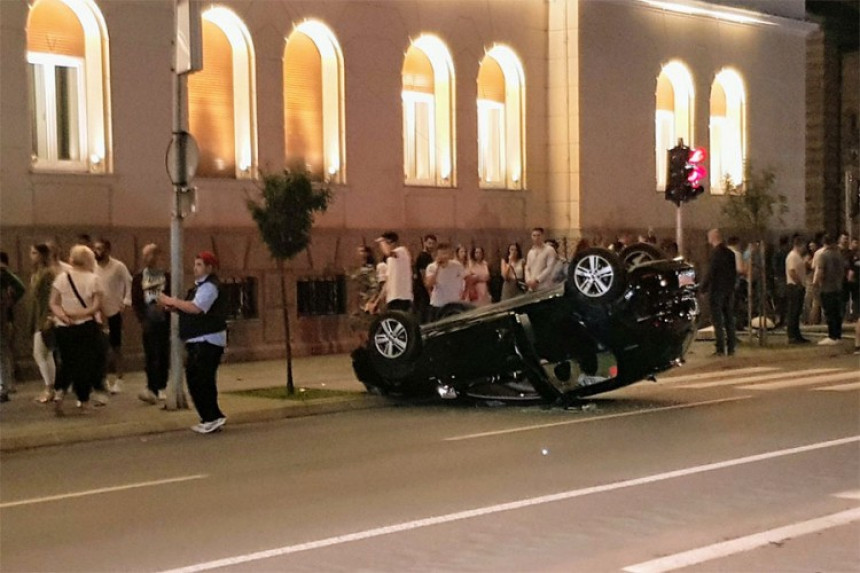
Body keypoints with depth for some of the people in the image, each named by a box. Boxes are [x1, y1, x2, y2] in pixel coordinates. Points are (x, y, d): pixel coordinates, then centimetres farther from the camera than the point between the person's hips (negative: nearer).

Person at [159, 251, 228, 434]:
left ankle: (213, 417, -5)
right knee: (195, 379, 12)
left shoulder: (209, 286, -13)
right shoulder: (200, 286, 20)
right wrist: (173, 307, 5)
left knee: (201, 380, -11)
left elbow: (196, 308, -26)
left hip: (208, 341, -11)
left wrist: (172, 301, -17)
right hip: (198, 341, 11)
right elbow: (191, 310, 21)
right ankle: (210, 418, 17)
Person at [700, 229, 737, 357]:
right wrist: (731, 286, 18)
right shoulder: (730, 253, 8)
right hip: (729, 290, 7)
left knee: (718, 321, -4)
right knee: (729, 320, 10)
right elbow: (734, 272, 12)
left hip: (717, 290, -7)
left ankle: (721, 349, -7)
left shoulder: (716, 253, -15)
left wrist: (703, 288, -8)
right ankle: (731, 347, 12)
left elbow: (710, 273, -17)